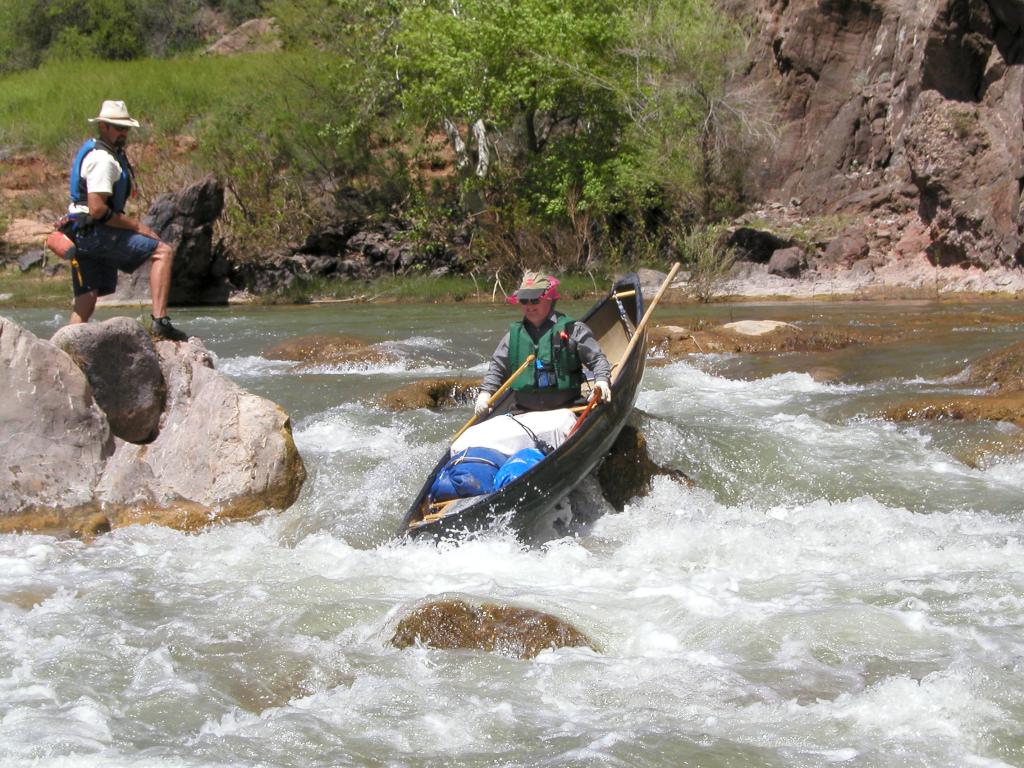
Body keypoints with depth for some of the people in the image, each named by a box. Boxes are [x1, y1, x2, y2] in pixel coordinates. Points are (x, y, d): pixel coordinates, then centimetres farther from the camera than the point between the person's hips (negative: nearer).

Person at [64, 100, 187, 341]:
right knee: (162, 252, -13)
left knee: (87, 299, 11)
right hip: (95, 232, -10)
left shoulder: (99, 152, 19)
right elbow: (97, 209, -22)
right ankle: (160, 321, -23)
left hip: (82, 237, 10)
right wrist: (136, 226, -14)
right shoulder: (102, 160, -14)